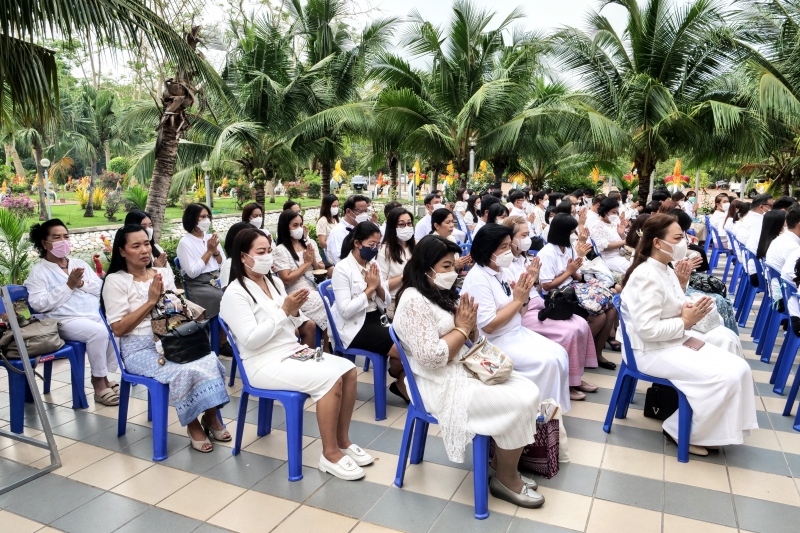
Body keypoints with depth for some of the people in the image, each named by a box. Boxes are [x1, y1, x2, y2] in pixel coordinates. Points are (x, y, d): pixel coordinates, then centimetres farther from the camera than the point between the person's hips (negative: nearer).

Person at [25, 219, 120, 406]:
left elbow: (102, 288, 13)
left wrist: (82, 284, -6)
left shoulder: (80, 263, 21)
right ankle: (99, 383, -17)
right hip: (65, 321, -5)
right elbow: (38, 304, -9)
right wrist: (69, 285, -12)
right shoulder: (38, 270, 4)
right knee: (98, 331, -33)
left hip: (96, 315, 5)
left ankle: (104, 376, -8)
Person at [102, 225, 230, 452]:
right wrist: (151, 301, -14)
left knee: (209, 359, -25)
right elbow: (118, 329, -10)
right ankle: (193, 424, -9)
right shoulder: (115, 281, -3)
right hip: (140, 349, -4)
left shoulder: (164, 273, 12)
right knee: (185, 370, -32)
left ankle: (211, 416, -6)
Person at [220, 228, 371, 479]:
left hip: (292, 351, 8)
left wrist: (295, 312, -9)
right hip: (264, 363, -8)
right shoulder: (235, 294, -12)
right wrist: (284, 311, -20)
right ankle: (330, 453, -11)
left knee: (348, 369, -10)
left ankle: (342, 440, 4)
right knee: (330, 379, -25)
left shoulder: (274, 282, 11)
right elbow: (251, 340, -20)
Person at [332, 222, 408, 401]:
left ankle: (400, 380, 15)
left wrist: (379, 287, -12)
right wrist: (370, 288, -17)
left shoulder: (373, 264, 6)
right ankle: (401, 383, 13)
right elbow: (345, 310, -22)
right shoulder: (342, 268, -13)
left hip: (376, 320, 7)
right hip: (355, 327, -7)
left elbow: (386, 303, 8)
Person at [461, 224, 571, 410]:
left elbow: (519, 314, 12)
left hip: (518, 332, 8)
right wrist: (517, 300, -19)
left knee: (559, 353, -4)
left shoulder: (504, 271, 6)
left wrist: (524, 296, -10)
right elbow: (488, 326, -24)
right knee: (547, 361, -19)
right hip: (495, 342, -8)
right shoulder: (477, 279, -20)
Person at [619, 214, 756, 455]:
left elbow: (671, 310, 14)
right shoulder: (647, 277, -24)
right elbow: (649, 330, -28)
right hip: (653, 350, -10)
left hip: (675, 339, 10)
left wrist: (681, 284, 1)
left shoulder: (665, 269, 6)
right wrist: (686, 322, -18)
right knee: (728, 375, -16)